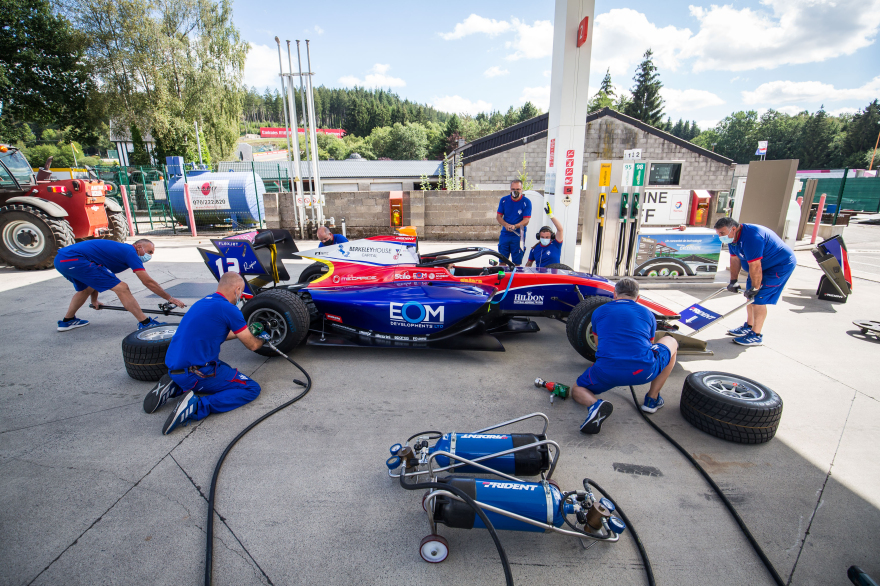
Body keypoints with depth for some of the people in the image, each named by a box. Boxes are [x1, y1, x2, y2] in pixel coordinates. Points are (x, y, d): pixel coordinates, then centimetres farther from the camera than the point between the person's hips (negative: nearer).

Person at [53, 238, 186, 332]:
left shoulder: (120, 249, 22)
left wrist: (94, 300, 40)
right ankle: (145, 323, -10)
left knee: (86, 289, 36)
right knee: (121, 288, -12)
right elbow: (148, 282, -9)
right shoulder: (130, 252, -5)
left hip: (61, 260, 11)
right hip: (75, 260, -11)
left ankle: (67, 321, 50)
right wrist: (170, 298, -3)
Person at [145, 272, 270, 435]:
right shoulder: (228, 308, -13)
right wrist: (262, 339, 19)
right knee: (252, 389, -3)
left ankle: (175, 387, 13)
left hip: (174, 368, 9)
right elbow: (252, 345, -4)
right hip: (196, 372, -9)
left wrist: (244, 332, 41)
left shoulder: (203, 302, 14)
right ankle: (196, 406, -19)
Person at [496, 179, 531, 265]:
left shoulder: (526, 202, -5)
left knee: (516, 263, 0)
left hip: (518, 235, -3)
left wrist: (514, 226, -27)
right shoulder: (504, 200, 4)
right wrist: (506, 225, -16)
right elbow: (498, 216, 4)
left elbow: (526, 220, -10)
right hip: (504, 234, 3)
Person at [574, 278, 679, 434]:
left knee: (577, 390, 27)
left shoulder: (599, 312, 18)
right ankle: (652, 399, 26)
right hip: (644, 371, 1)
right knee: (671, 342, 30)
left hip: (606, 372, -1)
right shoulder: (648, 314, 19)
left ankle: (595, 404, -12)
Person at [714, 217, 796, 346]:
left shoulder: (751, 237, -35)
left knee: (758, 298, -12)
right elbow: (735, 259, 3)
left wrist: (755, 288, -23)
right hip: (764, 265, 10)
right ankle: (749, 327, 27)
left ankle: (756, 336, -2)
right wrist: (733, 281, 0)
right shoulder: (732, 237, -4)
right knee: (750, 296, 13)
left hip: (781, 265, -10)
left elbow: (755, 267, -31)